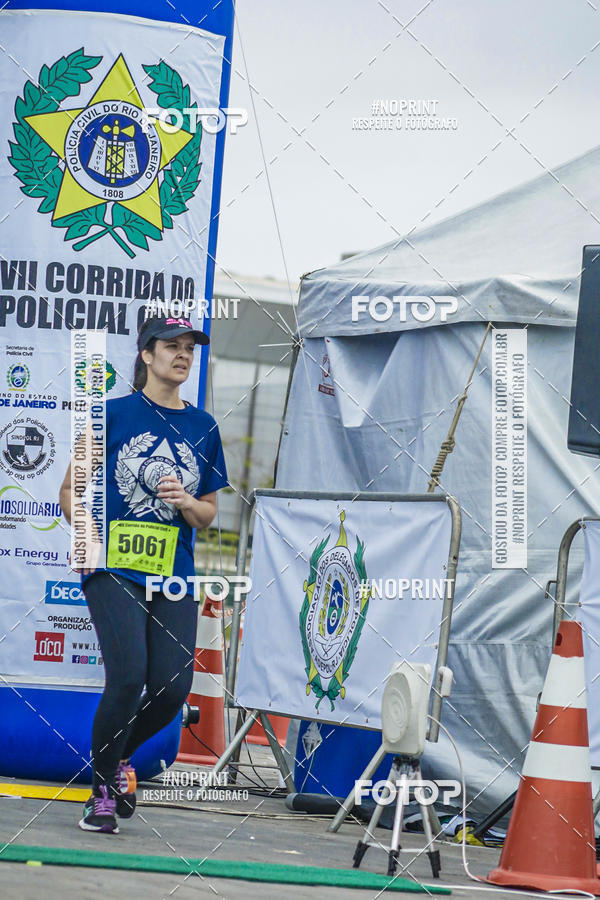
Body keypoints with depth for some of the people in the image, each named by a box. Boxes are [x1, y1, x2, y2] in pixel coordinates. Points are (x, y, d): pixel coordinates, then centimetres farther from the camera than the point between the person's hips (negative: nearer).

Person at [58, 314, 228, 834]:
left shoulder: (203, 427, 12)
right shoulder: (113, 414, 2)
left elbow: (208, 515, 18)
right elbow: (71, 490, 4)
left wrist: (186, 502, -4)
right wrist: (83, 526, -14)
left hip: (175, 576, 4)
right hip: (113, 569, -4)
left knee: (172, 689, -6)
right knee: (128, 677, -19)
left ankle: (119, 756, 25)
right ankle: (102, 791, 2)